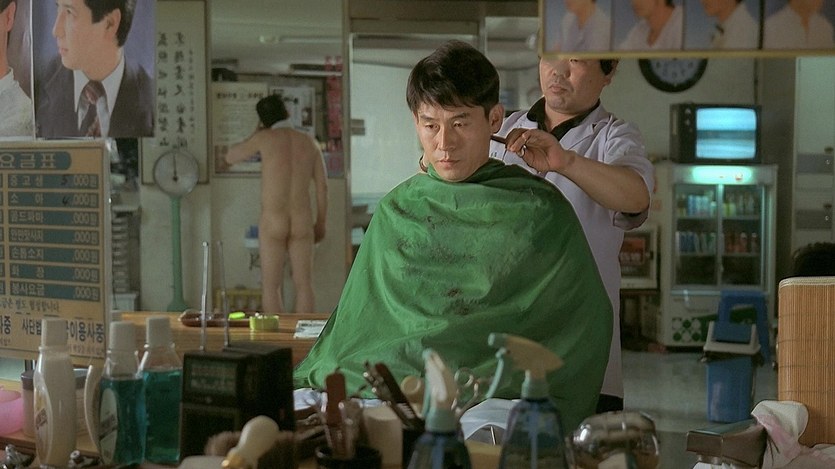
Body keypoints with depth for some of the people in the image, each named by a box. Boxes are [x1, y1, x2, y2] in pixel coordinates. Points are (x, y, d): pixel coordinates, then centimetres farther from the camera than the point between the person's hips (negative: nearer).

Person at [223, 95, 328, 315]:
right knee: (304, 285, 7)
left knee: (271, 287, 3)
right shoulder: (309, 142, 6)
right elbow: (323, 186, 6)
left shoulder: (264, 138, -3)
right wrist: (321, 224, 14)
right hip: (302, 221, 3)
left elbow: (230, 157, 11)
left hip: (272, 221, -3)